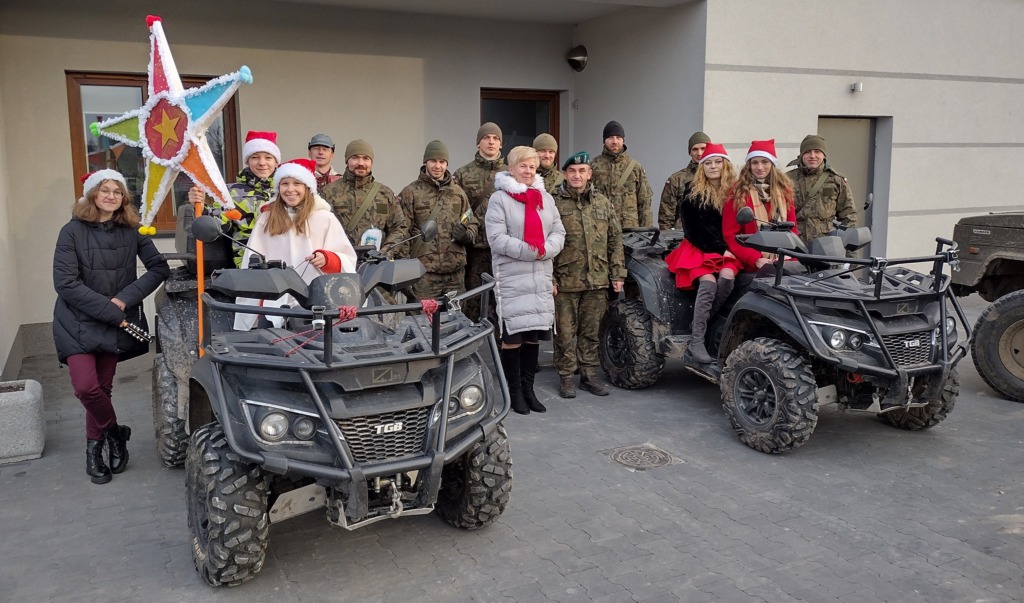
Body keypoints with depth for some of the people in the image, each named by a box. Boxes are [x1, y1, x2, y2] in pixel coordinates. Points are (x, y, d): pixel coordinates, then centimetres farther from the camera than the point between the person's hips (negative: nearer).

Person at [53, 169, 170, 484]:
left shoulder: (131, 231, 0)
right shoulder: (73, 231, -8)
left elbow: (159, 268, -3)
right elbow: (65, 283, -14)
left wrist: (126, 298, -16)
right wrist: (112, 312, -18)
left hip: (113, 322, 2)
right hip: (77, 322, -2)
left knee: (103, 389, 6)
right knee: (86, 388, -14)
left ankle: (94, 448, 25)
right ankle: (116, 433, 11)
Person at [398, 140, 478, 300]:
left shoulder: (458, 192, 16)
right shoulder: (411, 193, 4)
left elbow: (473, 224, 21)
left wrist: (467, 235, -3)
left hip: (456, 272, 4)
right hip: (424, 273, -4)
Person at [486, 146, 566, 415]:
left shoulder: (546, 198, 13)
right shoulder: (499, 199, -4)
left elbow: (558, 232, 8)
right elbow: (497, 239, -13)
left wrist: (545, 249, -13)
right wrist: (530, 251, -19)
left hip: (541, 277, 5)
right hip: (511, 277, -5)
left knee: (534, 335, 10)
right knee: (512, 337, -1)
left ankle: (528, 388, 23)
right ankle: (514, 391, 12)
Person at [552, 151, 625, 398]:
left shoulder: (603, 203, 10)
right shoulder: (554, 204, -2)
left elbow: (615, 240, 12)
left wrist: (618, 274, 6)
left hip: (597, 280, 3)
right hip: (565, 281, -3)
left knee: (591, 331, 11)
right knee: (565, 332, 3)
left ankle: (589, 374, 22)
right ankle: (566, 376, 15)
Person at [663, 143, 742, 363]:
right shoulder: (693, 193, 2)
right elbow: (694, 229, -3)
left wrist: (729, 249, -9)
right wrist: (719, 248, -10)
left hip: (727, 250, 3)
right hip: (699, 248, -2)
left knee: (727, 277, -29)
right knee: (708, 283, -28)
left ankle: (698, 326, -18)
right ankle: (696, 342, -27)